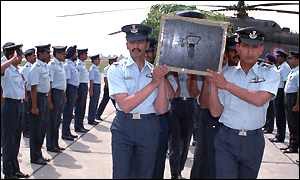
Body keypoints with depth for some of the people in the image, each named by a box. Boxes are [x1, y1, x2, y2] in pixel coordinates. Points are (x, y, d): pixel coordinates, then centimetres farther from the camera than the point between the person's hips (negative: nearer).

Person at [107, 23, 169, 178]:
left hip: (149, 129, 3)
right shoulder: (117, 69, -5)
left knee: (144, 174, 15)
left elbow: (161, 109, -4)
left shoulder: (154, 71, 5)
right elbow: (126, 105, -18)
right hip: (124, 126, -3)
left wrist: (162, 78, -14)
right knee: (121, 173, 3)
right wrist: (154, 82, -19)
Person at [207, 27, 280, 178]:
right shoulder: (225, 74, 0)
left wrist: (227, 85, -20)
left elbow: (259, 100, -21)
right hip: (227, 138, 0)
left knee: (248, 176, 17)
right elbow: (215, 112, -1)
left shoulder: (270, 74, -1)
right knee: (224, 175, -7)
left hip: (254, 139, 1)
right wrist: (213, 84, -12)